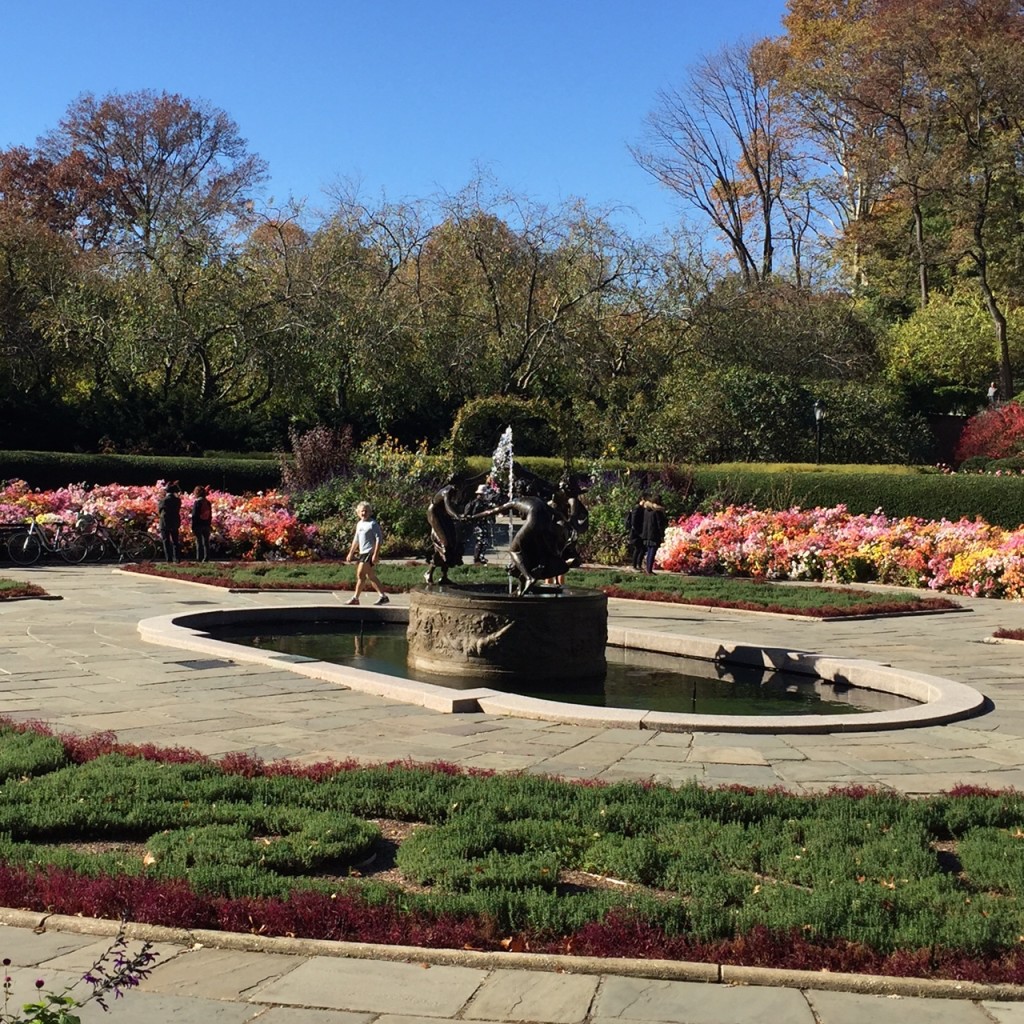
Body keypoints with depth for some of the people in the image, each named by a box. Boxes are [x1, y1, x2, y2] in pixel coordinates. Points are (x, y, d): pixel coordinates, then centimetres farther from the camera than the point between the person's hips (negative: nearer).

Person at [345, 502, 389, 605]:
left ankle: (355, 598, -5)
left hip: (370, 553, -9)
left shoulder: (373, 524, -9)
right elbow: (356, 539, 25)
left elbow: (379, 539, -13)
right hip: (362, 553, 9)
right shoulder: (359, 524, 16)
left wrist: (376, 554, -19)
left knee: (361, 574, -11)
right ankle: (383, 596, 15)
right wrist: (351, 553, 24)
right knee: (371, 577, 10)